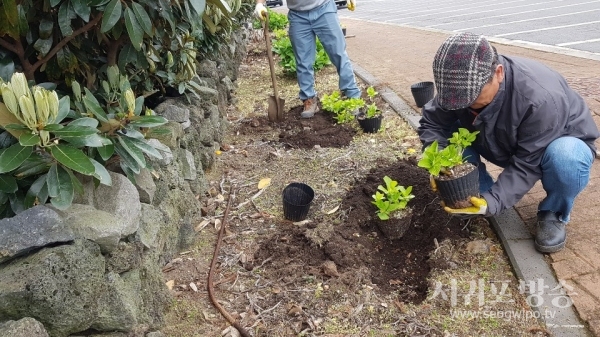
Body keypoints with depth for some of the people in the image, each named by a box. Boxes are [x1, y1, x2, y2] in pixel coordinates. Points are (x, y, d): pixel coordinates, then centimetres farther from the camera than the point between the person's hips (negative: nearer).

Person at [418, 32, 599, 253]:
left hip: (560, 142, -4)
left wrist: (494, 201, -44)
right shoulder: (460, 85, -25)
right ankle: (484, 193, 1)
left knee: (566, 159, -40)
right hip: (505, 146, 4)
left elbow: (528, 164, -34)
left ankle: (553, 214, -8)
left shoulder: (541, 99, -40)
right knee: (451, 136, -19)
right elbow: (431, 122, -14)